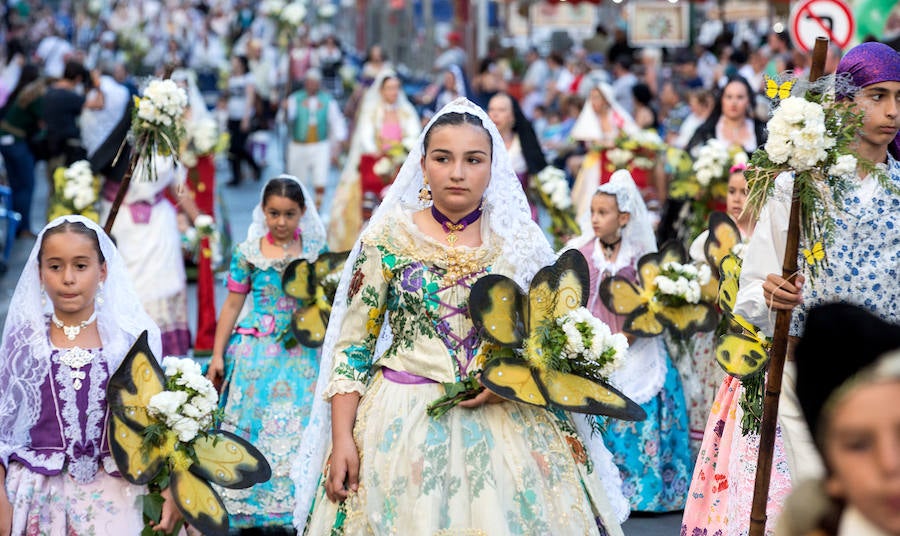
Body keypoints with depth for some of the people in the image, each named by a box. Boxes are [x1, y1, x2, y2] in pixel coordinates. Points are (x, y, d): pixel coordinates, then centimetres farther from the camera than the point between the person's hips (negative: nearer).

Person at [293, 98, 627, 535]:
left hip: (507, 422, 1)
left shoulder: (523, 242, 3)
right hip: (403, 419, -1)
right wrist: (342, 441, -8)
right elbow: (351, 348, 0)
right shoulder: (388, 236, -1)